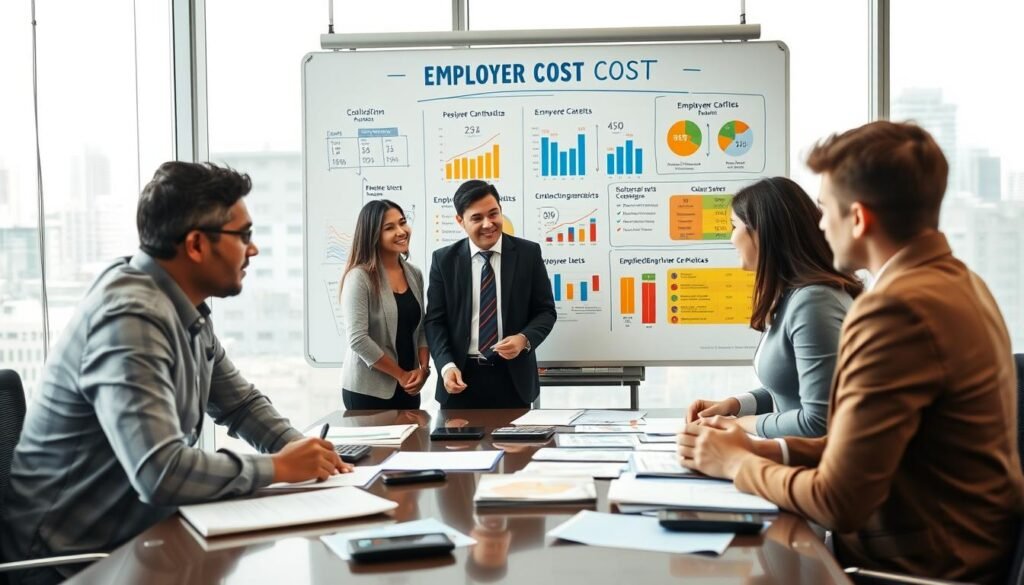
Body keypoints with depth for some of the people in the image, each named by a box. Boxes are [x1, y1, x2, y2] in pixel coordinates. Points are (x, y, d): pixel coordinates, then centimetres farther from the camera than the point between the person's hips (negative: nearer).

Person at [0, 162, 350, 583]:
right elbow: (162, 473, -34)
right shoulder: (130, 317, -26)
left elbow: (239, 403, 14)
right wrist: (277, 467, -20)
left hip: (135, 531, 8)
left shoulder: (188, 308, 3)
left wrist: (297, 446, -4)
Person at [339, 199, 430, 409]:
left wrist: (423, 369, -5)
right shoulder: (360, 277, -13)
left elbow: (421, 327, 11)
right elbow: (357, 339, -18)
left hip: (408, 388, 6)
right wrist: (400, 374, -12)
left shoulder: (414, 274, 6)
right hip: (367, 390, -6)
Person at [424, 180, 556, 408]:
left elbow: (545, 310, 3)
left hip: (513, 378, 0)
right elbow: (435, 320, 2)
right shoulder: (444, 260, 2)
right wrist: (447, 365, -14)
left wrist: (524, 339, -17)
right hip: (462, 378, 0)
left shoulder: (528, 253, 1)